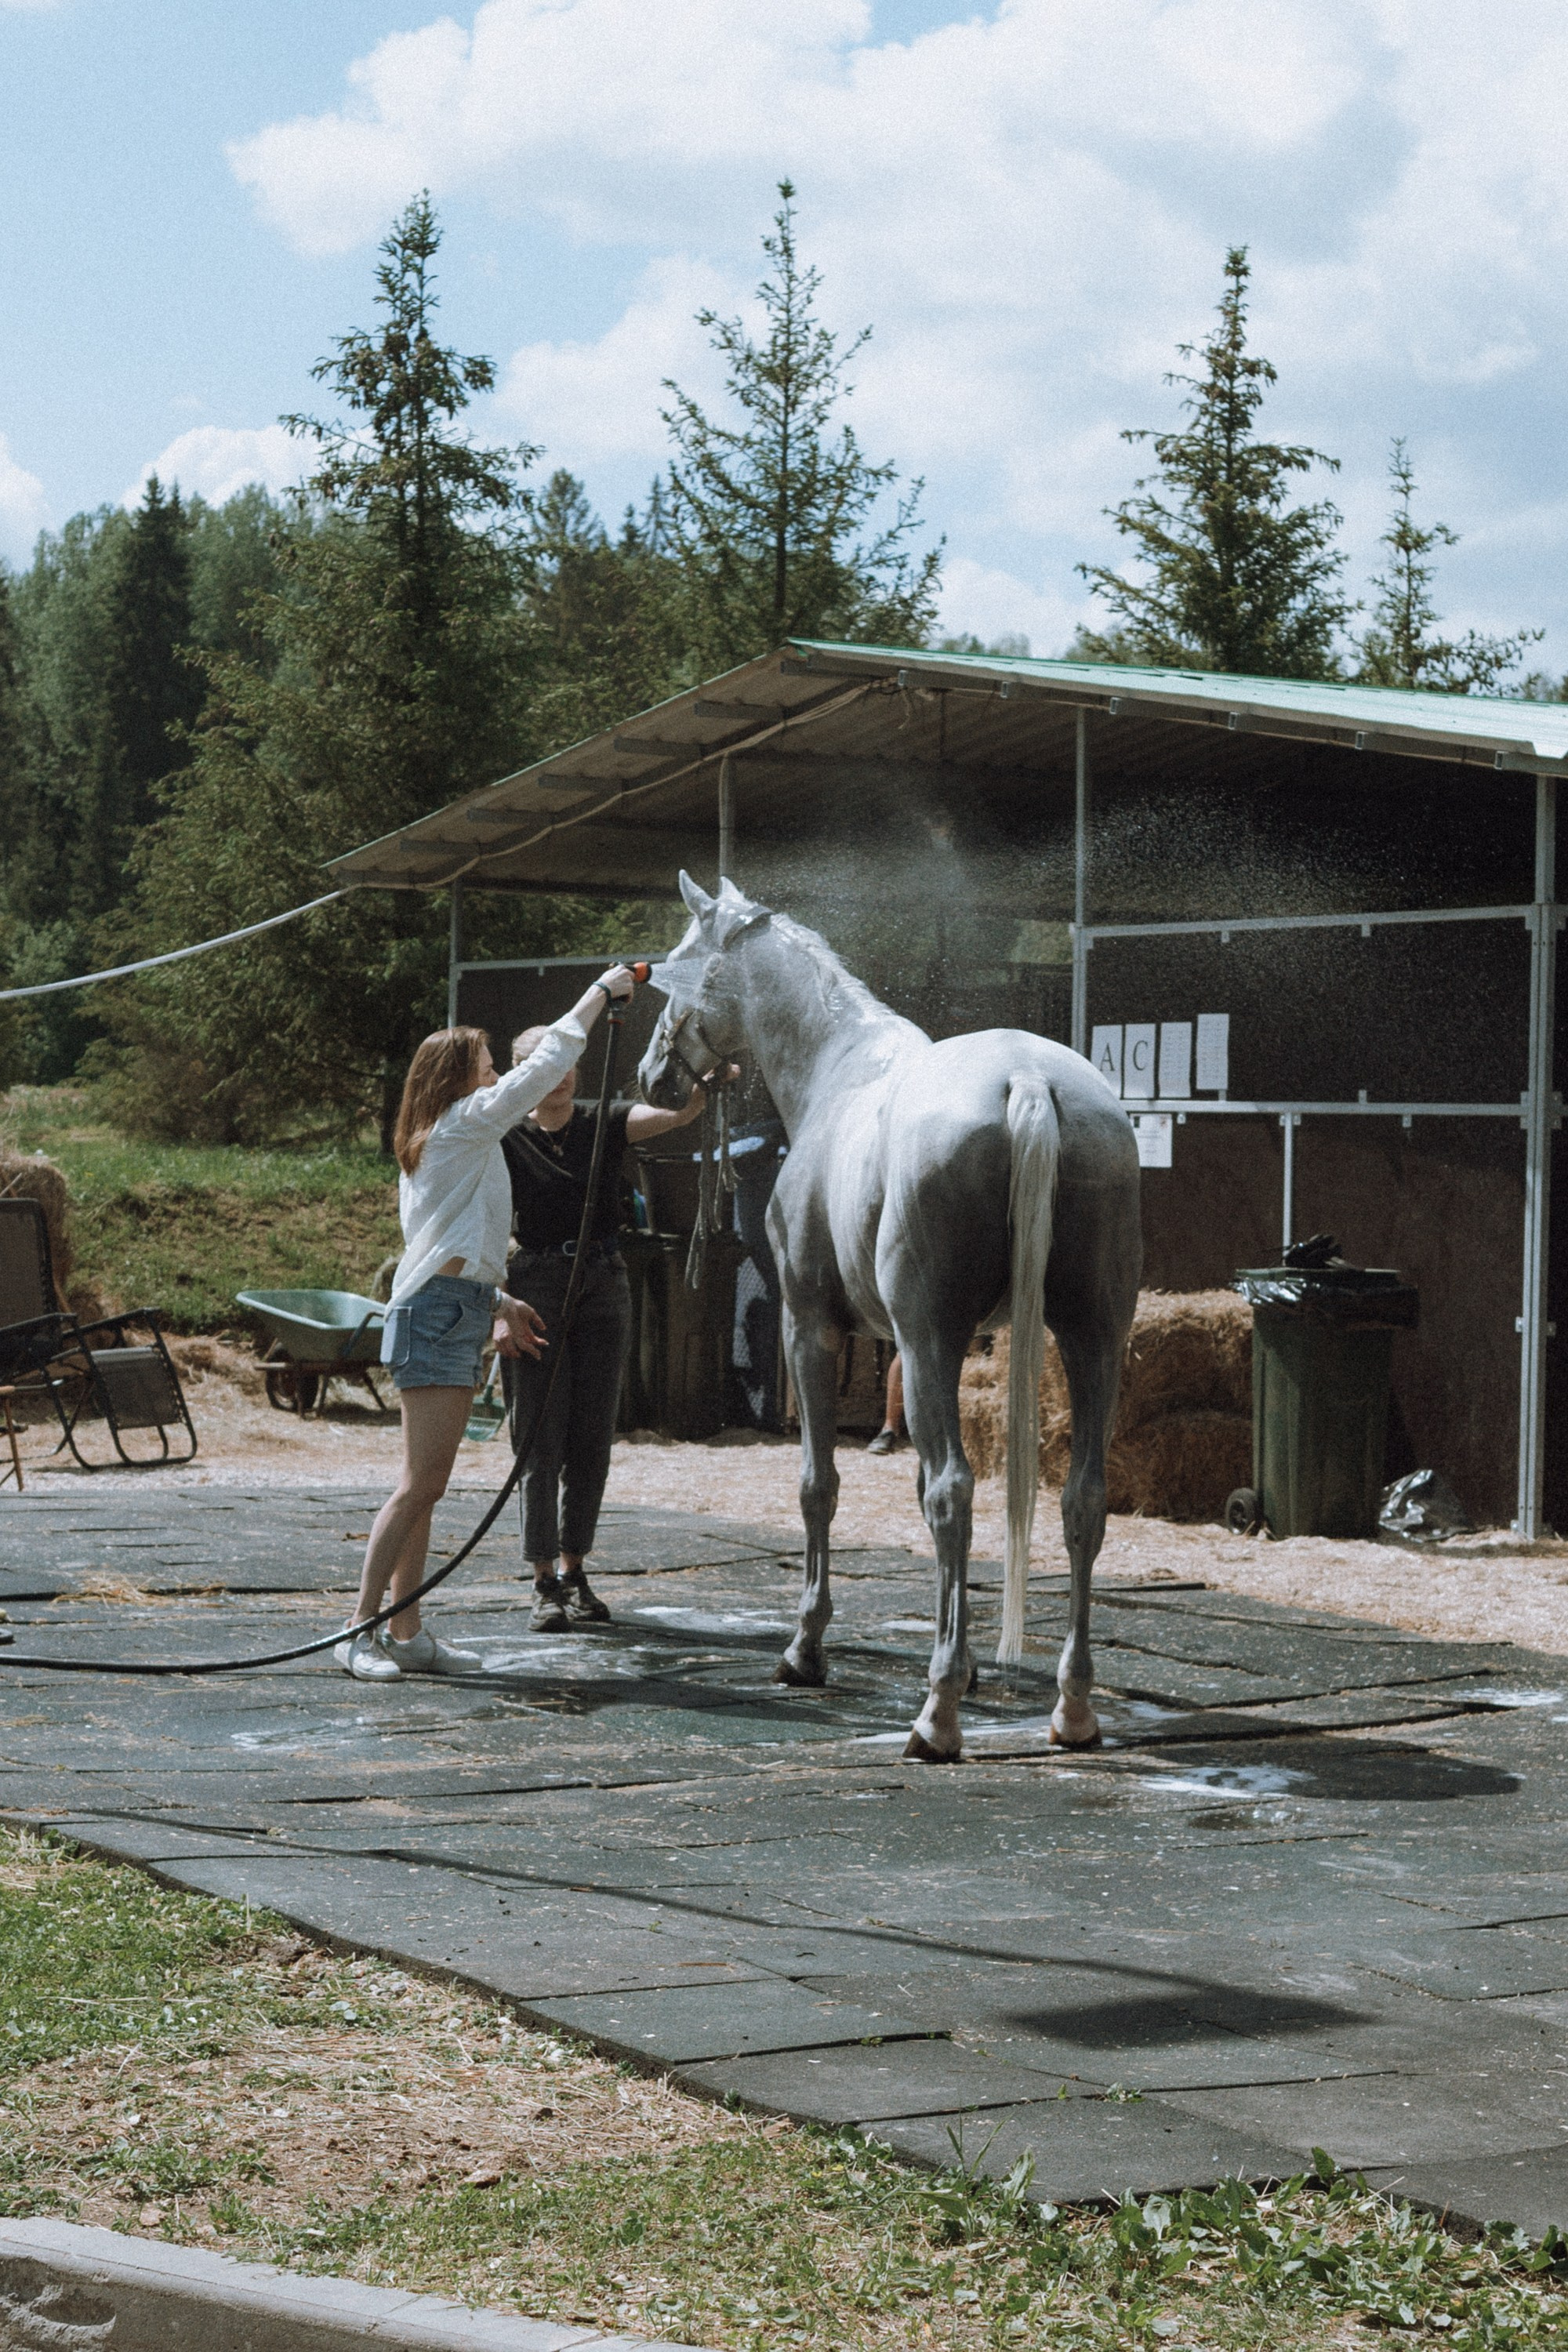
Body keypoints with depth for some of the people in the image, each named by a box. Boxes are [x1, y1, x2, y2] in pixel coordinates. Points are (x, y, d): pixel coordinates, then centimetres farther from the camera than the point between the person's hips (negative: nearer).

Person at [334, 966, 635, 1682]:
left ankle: (407, 1634, 8)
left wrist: (501, 1305, 25)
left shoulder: (436, 1145, 22)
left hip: (451, 1311, 10)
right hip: (439, 1312, -10)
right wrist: (602, 991, -1)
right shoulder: (462, 1125, -5)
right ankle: (359, 1629, -14)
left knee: (428, 1486, 8)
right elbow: (543, 1067, -9)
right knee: (420, 1483, -13)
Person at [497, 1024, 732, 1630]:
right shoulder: (507, 1140, -2)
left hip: (603, 1284, 3)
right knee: (540, 1438, -4)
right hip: (535, 1284, -3)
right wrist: (499, 1311, -13)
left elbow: (674, 1114, -12)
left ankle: (573, 1570, 18)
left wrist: (705, 1086, -34)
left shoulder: (604, 1124, 5)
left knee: (593, 1438, 6)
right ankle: (544, 1584, 1)